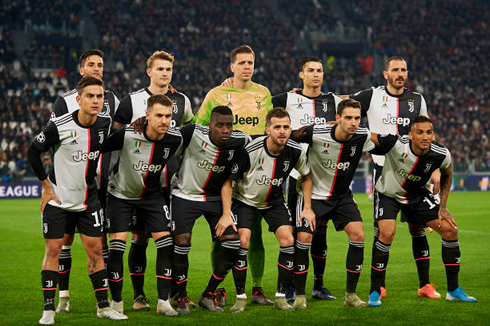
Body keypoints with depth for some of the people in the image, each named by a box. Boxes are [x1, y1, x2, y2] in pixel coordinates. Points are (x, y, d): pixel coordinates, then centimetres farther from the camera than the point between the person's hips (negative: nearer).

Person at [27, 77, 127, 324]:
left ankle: (103, 306, 11)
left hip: (88, 199, 4)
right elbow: (33, 151, -5)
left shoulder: (104, 125, -4)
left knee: (95, 249, 3)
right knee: (53, 250, -2)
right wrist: (47, 185, -5)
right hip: (58, 199, -4)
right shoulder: (59, 126, -18)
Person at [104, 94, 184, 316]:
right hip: (121, 194, -3)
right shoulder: (126, 135, -27)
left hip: (152, 195, 3)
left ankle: (163, 302, 0)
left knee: (167, 242, -9)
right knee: (117, 246, -10)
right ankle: (116, 301, 7)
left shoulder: (176, 140, -16)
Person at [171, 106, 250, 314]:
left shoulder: (239, 141, -12)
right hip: (185, 195, -3)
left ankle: (208, 295, 7)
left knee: (232, 241, -10)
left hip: (216, 198, 3)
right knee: (182, 242, -17)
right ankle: (181, 298, 4)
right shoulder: (193, 133, -22)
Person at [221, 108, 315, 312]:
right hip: (244, 199, -3)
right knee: (242, 242, -19)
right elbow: (227, 181, -18)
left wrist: (307, 208, 0)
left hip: (274, 200, 3)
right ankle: (240, 297, -3)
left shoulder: (295, 152, -18)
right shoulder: (250, 150, -29)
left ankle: (281, 297, 2)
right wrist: (226, 213, -24)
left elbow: (306, 176, 5)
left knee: (288, 241, -11)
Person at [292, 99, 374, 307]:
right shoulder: (315, 133, -24)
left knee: (358, 235, -12)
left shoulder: (363, 136, -14)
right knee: (304, 238, -13)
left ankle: (350, 294, 1)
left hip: (342, 195, 3)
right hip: (313, 194, -3)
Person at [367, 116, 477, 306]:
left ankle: (453, 290, 12)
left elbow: (447, 175, 3)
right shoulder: (396, 144, -33)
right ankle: (375, 293, -12)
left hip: (418, 195, 4)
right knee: (387, 233, -27)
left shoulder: (442, 155, -20)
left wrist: (442, 206, 1)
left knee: (450, 230, -3)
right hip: (389, 194, -4)